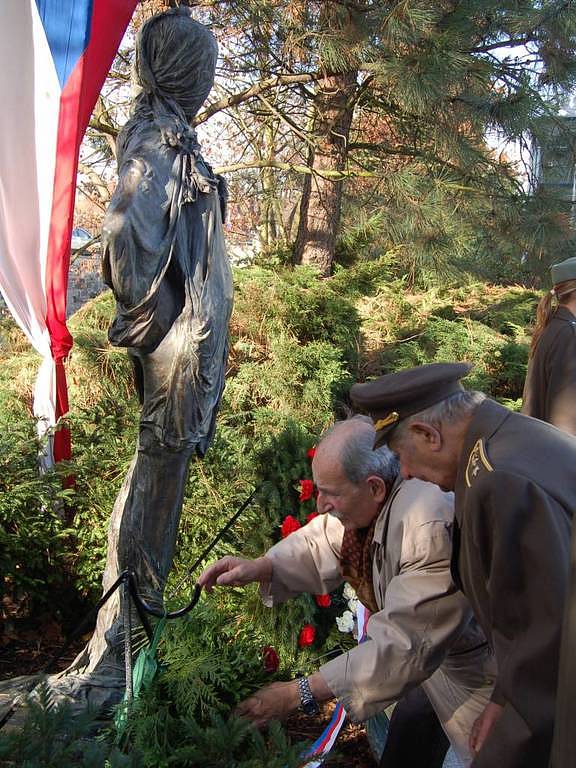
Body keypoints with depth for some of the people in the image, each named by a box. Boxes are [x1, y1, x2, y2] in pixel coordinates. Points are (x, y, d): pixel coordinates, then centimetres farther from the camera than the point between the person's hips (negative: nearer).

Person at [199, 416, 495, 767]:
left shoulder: (433, 528, -39)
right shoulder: (372, 498, -14)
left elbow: (404, 646, -36)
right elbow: (323, 542, 1)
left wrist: (302, 693, -32)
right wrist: (257, 568, -17)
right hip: (425, 646, 7)